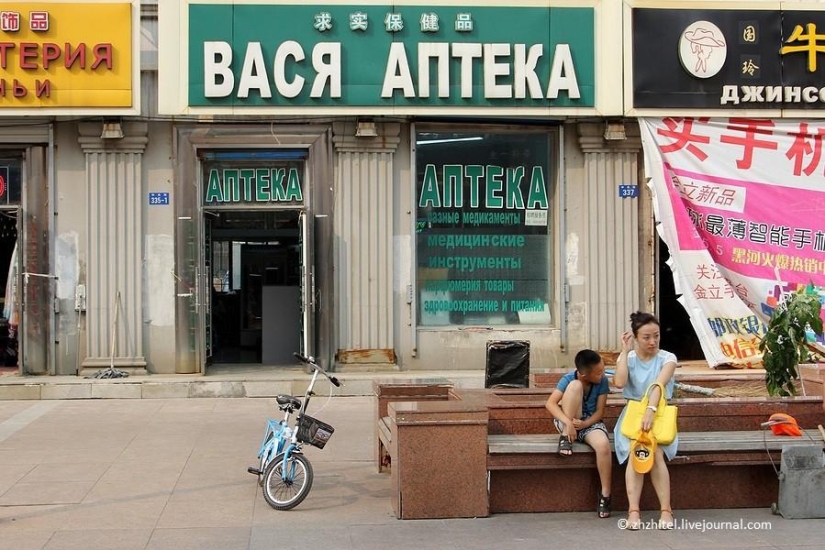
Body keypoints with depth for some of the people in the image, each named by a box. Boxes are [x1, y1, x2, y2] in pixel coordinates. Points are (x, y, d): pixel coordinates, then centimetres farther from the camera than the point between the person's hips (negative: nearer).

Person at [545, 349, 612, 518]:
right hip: (568, 422, -2)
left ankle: (605, 495, -19)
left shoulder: (602, 381, -9)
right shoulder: (569, 379, -16)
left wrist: (585, 424, -26)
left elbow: (600, 411, -8)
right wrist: (568, 423, -36)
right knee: (575, 386, -28)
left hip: (590, 422, 2)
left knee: (603, 445, -34)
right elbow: (550, 403, -24)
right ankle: (566, 438, -23)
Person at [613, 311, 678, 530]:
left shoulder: (667, 358, -3)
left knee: (655, 452, -30)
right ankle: (633, 511, -37)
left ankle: (665, 510, -29)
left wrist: (650, 410, -38)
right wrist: (625, 351, -12)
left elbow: (659, 385, -22)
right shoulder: (627, 358, 4)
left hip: (659, 415, -1)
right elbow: (619, 382, -17)